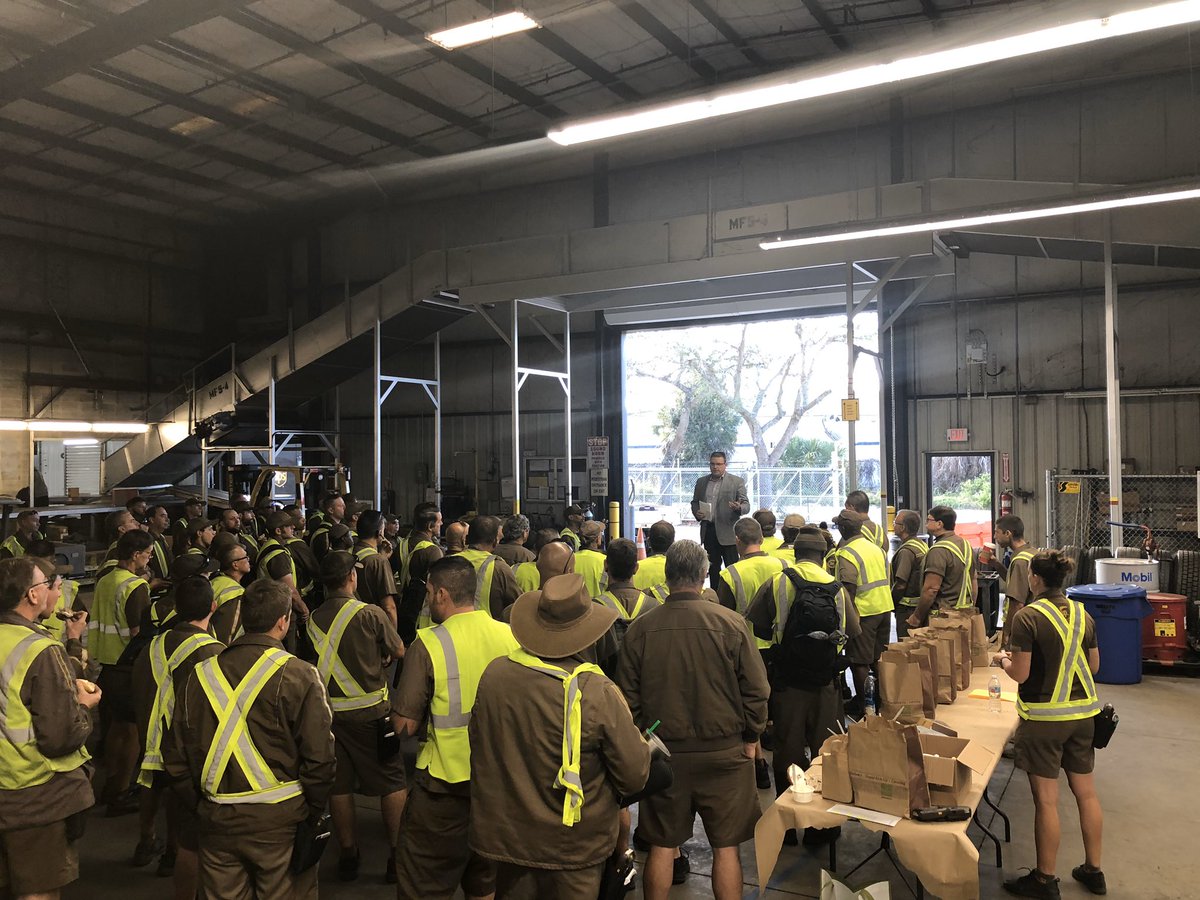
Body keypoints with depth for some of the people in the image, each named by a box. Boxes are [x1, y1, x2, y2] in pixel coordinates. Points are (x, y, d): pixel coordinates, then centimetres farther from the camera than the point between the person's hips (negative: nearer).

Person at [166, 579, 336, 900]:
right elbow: (319, 757, -13)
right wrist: (313, 812, 1)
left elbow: (176, 756, 8)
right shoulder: (297, 675, -12)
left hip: (215, 821, 4)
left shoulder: (201, 673, 2)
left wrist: (200, 807, 18)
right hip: (279, 817, -4)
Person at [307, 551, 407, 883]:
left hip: (327, 711, 4)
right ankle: (397, 853, 13)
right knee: (392, 782, 8)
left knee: (339, 785, 13)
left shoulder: (312, 619, -2)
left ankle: (348, 855, 23)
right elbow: (399, 652, -2)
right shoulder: (370, 613, -13)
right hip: (369, 711, -3)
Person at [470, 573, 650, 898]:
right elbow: (635, 776, -16)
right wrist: (643, 747, 6)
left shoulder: (494, 674, -13)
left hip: (505, 834, 4)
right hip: (572, 846, -3)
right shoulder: (598, 693, -26)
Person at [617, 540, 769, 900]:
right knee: (726, 847, 11)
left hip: (664, 753, 1)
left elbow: (628, 697, -1)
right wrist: (751, 738, 8)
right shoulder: (731, 623, -12)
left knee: (661, 846, 14)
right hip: (724, 752, -1)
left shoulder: (640, 628, -9)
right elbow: (756, 691, -7)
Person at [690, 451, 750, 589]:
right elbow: (694, 502, 19)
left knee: (732, 567, -2)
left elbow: (746, 505, -3)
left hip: (728, 532, -4)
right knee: (713, 566, 12)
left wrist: (739, 508, -27)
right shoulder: (701, 482, 12)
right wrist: (696, 513, -3)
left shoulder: (737, 482, 0)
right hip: (708, 530, 4)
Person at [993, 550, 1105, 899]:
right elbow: (1094, 666, 12)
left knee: (1046, 800, 4)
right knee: (1086, 793, 17)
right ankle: (1093, 871, 30)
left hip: (1044, 716, -6)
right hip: (1083, 713, 6)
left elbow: (1020, 674, -16)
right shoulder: (1082, 614, 3)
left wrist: (1004, 660, 3)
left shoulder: (1027, 618, -16)